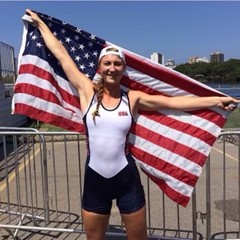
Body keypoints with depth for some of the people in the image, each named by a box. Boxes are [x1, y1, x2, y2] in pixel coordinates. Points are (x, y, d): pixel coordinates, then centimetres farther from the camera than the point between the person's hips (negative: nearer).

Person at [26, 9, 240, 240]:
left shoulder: (133, 98, -2)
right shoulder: (87, 91, -3)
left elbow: (174, 102, -2)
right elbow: (61, 54, 3)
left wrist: (216, 100, -3)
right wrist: (40, 23, 12)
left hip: (126, 179, 0)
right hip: (94, 180, 1)